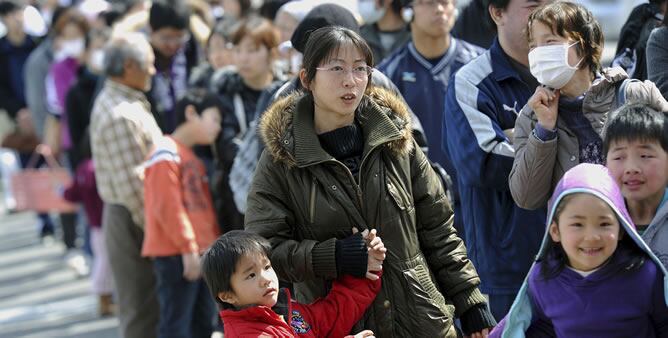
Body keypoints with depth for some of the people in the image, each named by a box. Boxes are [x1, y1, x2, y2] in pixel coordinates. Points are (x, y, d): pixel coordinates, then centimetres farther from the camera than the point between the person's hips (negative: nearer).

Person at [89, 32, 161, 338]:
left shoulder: (114, 101, 11)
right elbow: (132, 185, -23)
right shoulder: (121, 115, -21)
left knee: (142, 303, 17)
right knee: (142, 306, -2)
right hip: (133, 220, -10)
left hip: (131, 217, 10)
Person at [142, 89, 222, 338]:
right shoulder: (166, 154, -11)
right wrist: (188, 248, -19)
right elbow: (167, 207, -18)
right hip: (175, 255, -10)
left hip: (200, 255, 10)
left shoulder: (192, 157, 20)